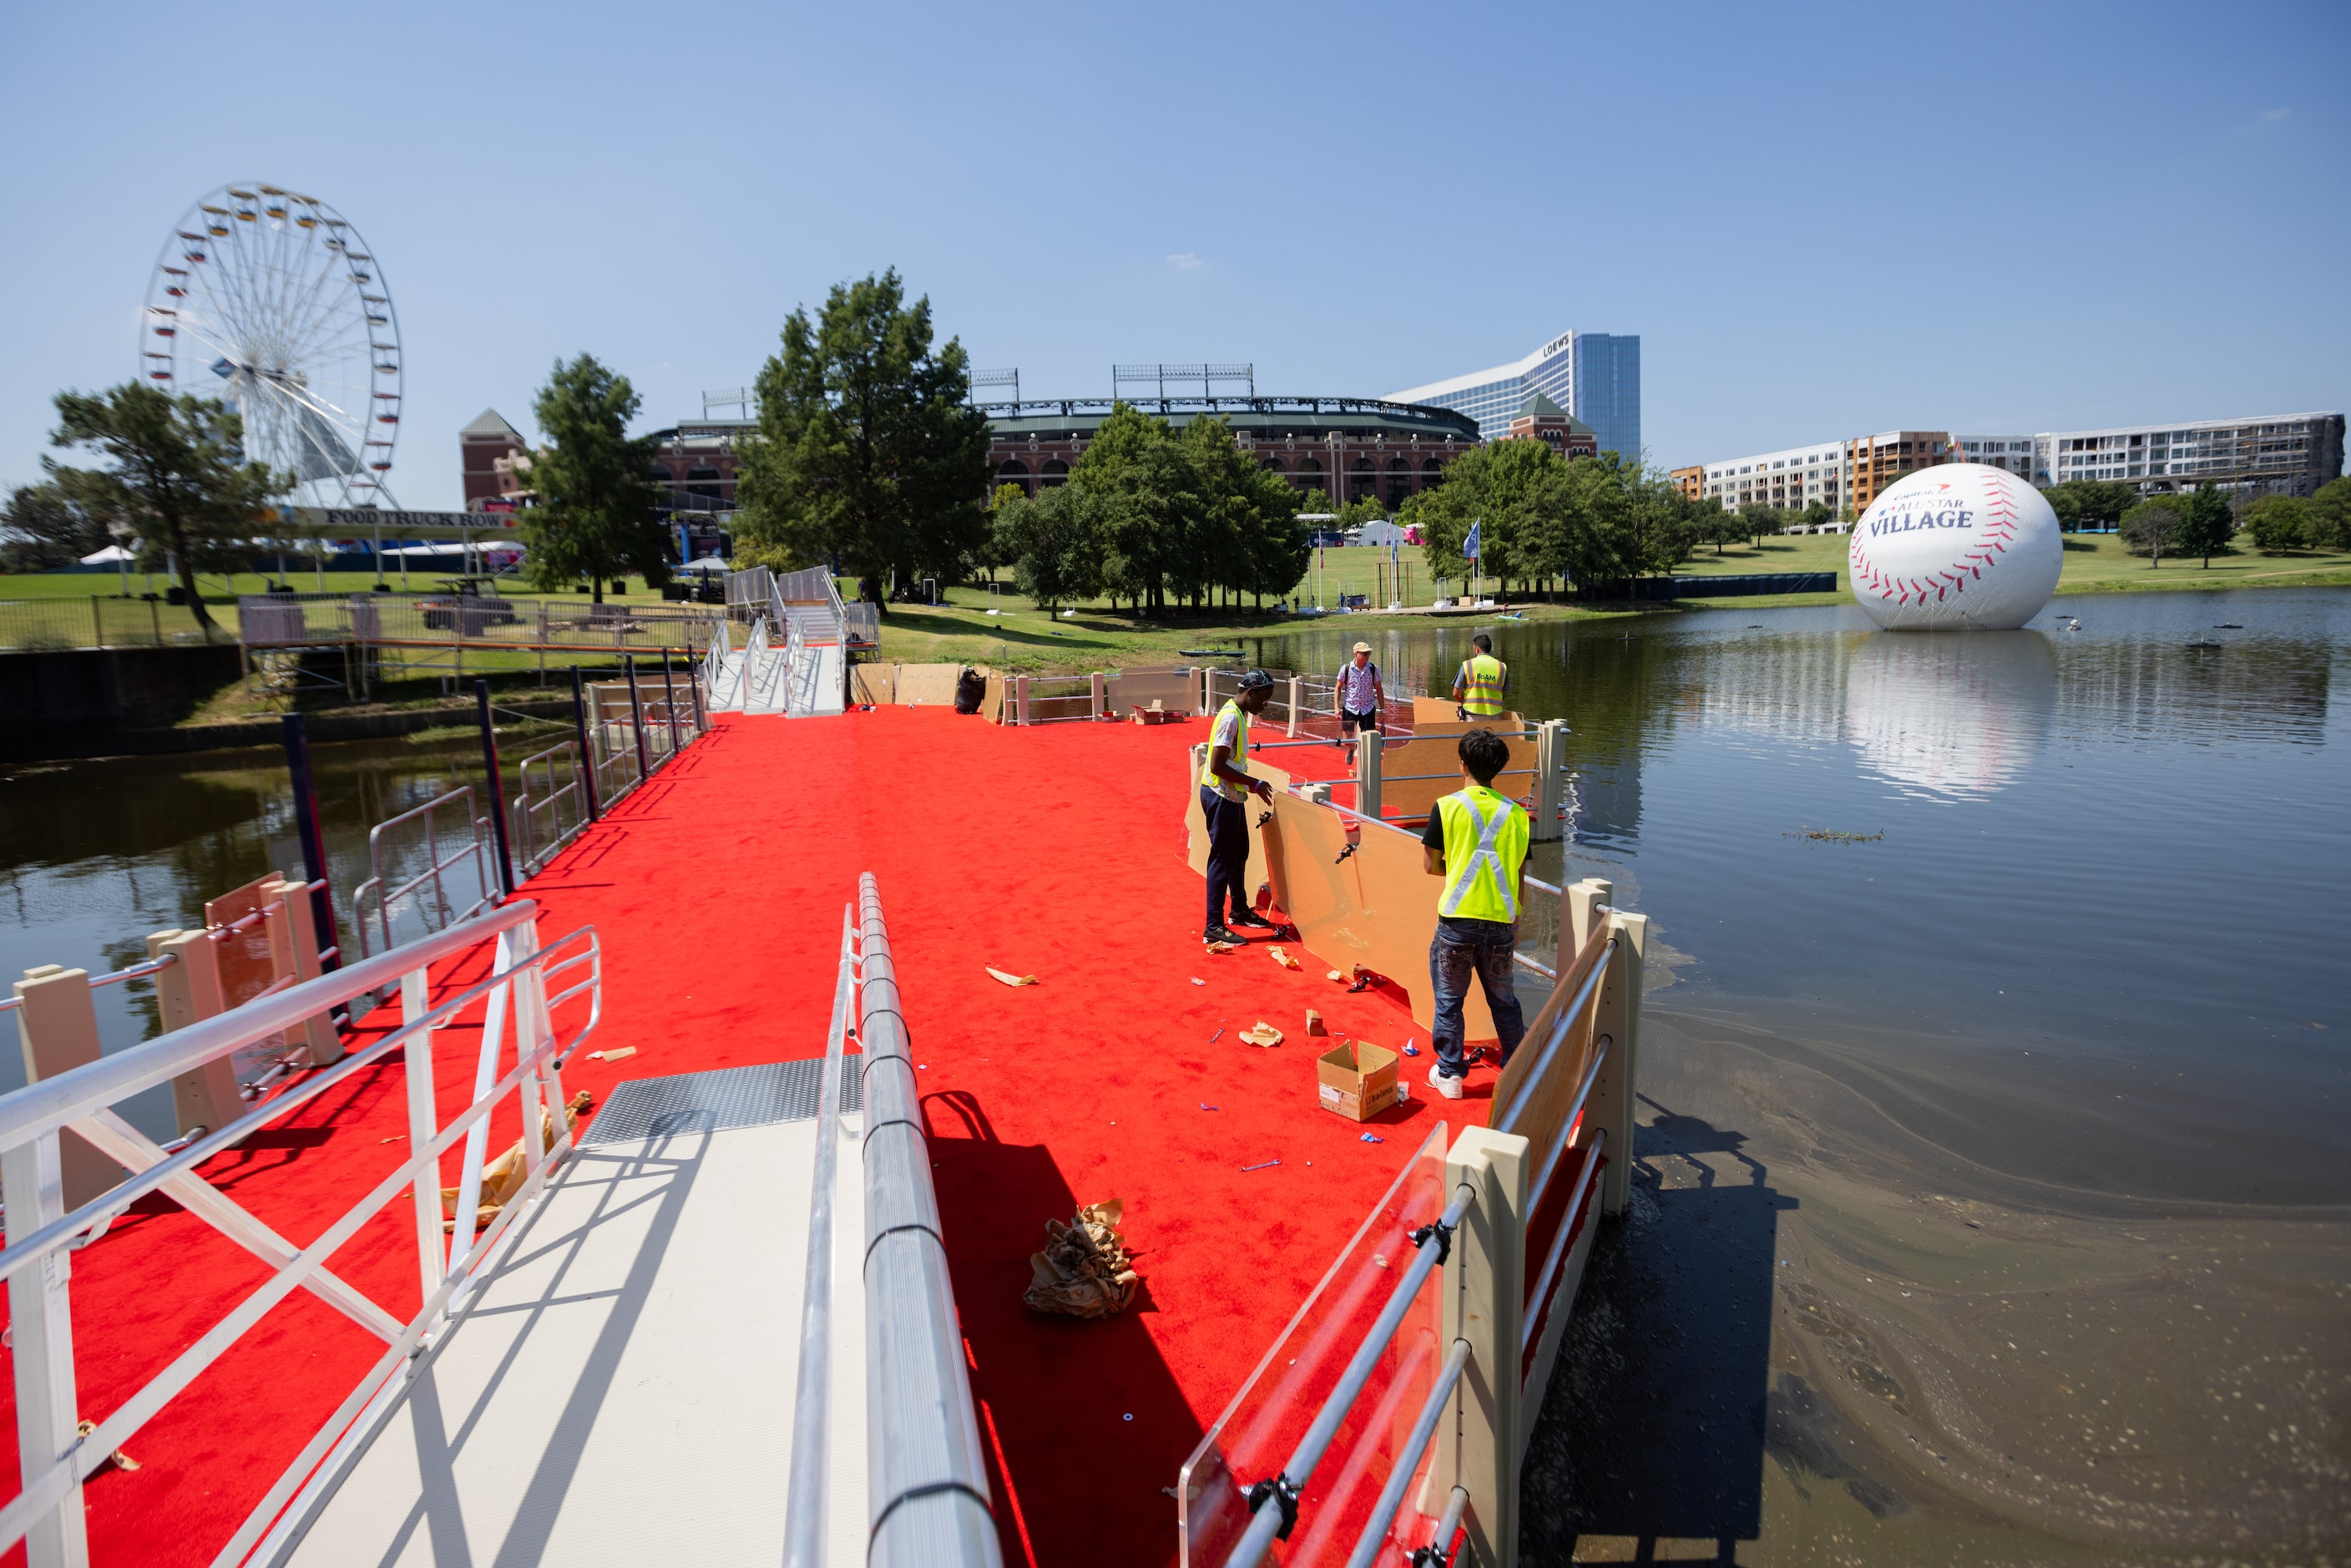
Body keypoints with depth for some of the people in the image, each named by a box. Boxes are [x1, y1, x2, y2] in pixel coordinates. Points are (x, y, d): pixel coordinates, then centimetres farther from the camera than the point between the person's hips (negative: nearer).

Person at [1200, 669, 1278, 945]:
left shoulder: (1239, 713, 10)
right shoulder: (1231, 717, -21)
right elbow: (1217, 766, -25)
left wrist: (1251, 786, 10)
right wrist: (1254, 783, -19)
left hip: (1231, 796, 10)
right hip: (1220, 796, -10)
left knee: (1240, 853, 21)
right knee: (1223, 859, -5)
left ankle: (1239, 910, 37)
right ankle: (1214, 927, 0)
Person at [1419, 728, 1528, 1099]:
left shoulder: (1448, 807, -7)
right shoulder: (1516, 813, 3)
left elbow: (1430, 865, -2)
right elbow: (1520, 875, 8)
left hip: (1457, 920, -3)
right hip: (1501, 922, 3)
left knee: (1449, 999, 12)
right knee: (1504, 1001, 18)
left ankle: (1449, 1074, 19)